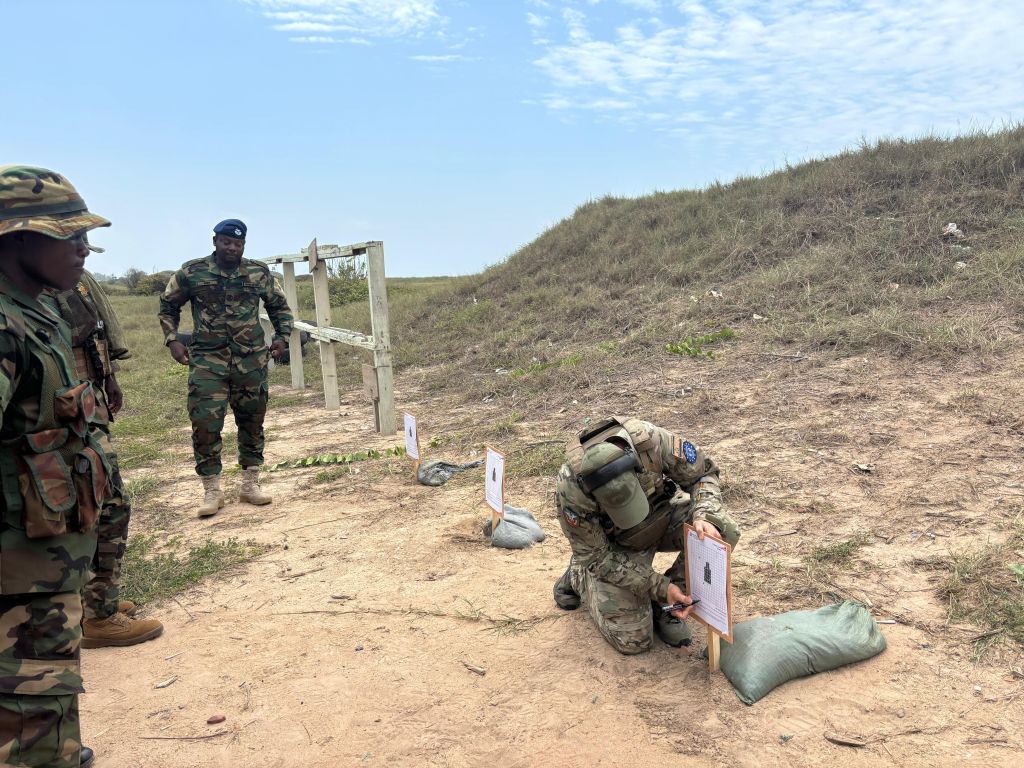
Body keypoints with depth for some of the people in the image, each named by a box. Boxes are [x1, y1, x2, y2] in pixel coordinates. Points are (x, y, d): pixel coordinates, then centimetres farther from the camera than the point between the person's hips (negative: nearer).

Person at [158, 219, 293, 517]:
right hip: (207, 360, -2)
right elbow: (168, 305, 12)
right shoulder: (191, 272, 0)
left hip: (251, 361, 2)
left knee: (252, 421, 8)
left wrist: (281, 336, 5)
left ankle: (250, 484, 22)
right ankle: (211, 490, 6)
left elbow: (280, 306, 18)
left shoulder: (259, 273, 4)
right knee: (205, 423, -7)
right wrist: (172, 340, 2)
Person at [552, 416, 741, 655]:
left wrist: (704, 517, -33)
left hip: (661, 515, 3)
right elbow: (597, 557, -21)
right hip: (615, 544, -3)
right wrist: (660, 587, -24)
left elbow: (703, 473, -14)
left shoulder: (650, 440, -34)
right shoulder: (572, 489, -37)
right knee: (632, 641, -10)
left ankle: (665, 607, -2)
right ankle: (578, 576, 17)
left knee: (725, 531, -24)